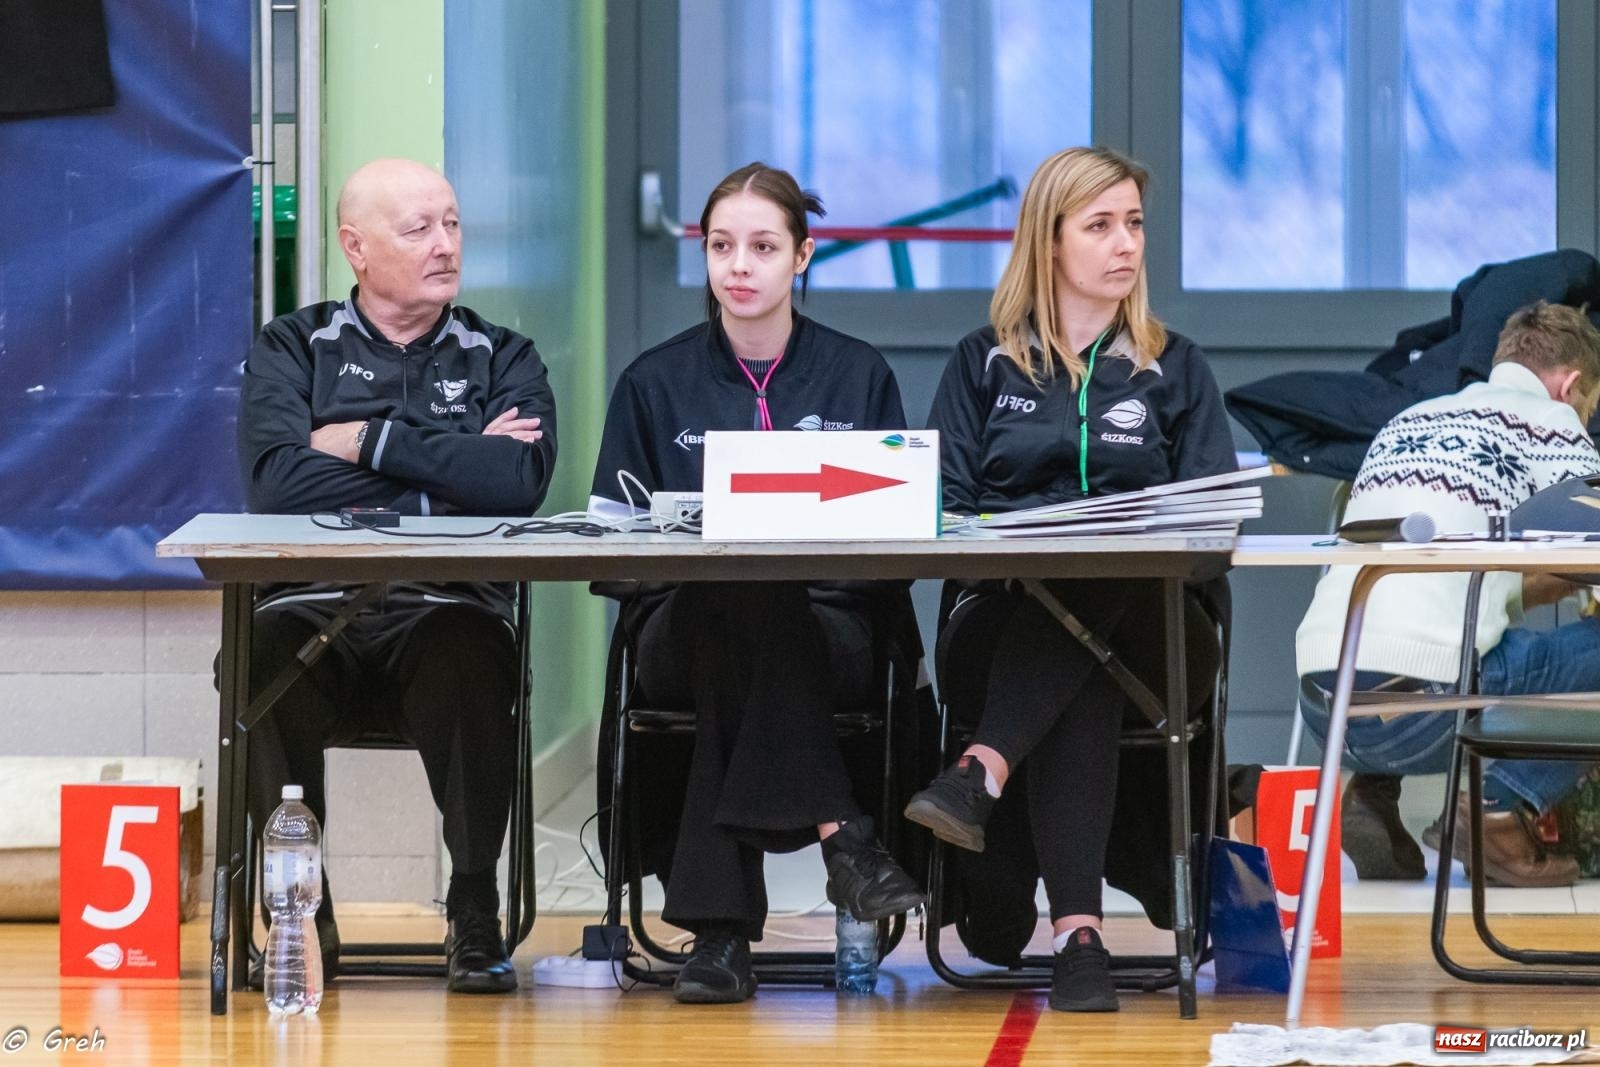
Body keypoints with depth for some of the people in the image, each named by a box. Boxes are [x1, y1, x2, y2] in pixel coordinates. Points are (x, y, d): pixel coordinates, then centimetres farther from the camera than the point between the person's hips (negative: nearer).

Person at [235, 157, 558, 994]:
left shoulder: (501, 358, 17)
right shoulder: (293, 350, 15)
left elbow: (518, 480, -5)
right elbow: (278, 482, -5)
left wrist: (369, 442, -2)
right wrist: (449, 468, -2)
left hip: (446, 609, 0)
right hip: (314, 603, 0)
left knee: (471, 646, -36)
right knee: (267, 643, -35)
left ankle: (474, 908, -22)